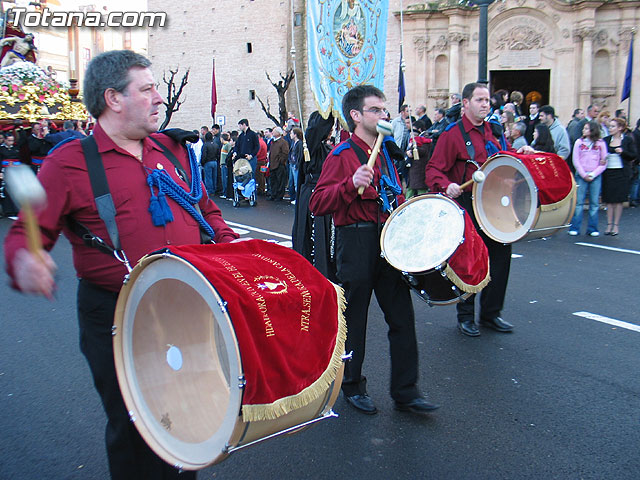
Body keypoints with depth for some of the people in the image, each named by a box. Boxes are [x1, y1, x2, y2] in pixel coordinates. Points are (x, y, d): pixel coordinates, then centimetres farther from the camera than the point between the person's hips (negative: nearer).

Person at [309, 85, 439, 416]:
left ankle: (405, 391, 19)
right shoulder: (341, 156, -9)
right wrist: (351, 184, -29)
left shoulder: (384, 152, 14)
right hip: (356, 244, -7)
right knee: (354, 320, 7)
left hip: (389, 240, 7)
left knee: (402, 316, 7)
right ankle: (352, 387, 26)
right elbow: (317, 204, -17)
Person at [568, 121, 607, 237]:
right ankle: (574, 228, 3)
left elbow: (603, 163, 3)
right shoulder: (579, 142, 5)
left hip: (595, 176, 1)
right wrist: (583, 175, -7)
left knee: (594, 203, 3)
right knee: (578, 202, -2)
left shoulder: (601, 144, 4)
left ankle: (592, 228, 10)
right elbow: (576, 161, 1)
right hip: (581, 175, 0)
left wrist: (593, 174, -8)